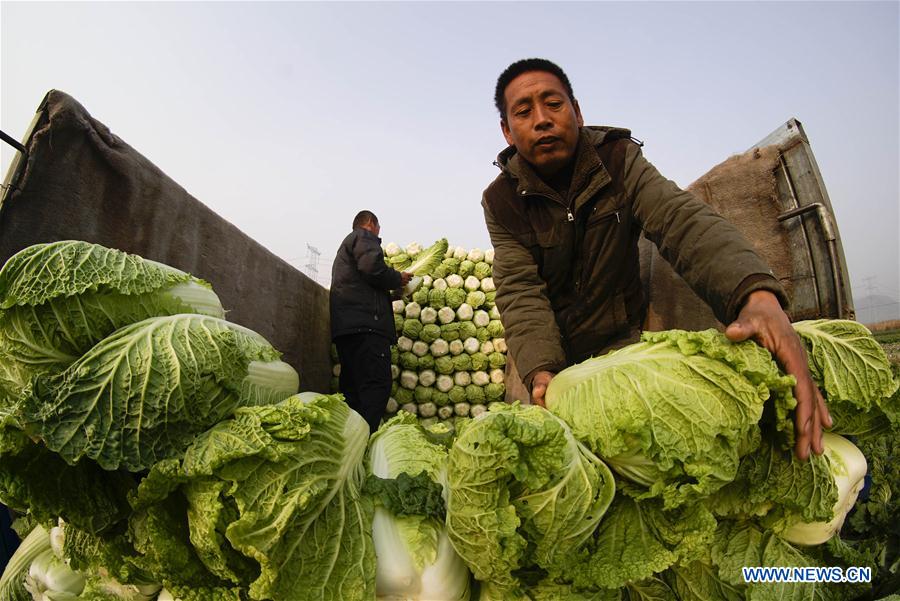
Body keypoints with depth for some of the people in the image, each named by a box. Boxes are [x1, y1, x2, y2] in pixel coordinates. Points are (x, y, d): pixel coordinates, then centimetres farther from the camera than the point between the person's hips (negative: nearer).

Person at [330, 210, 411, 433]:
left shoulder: (346, 244, 36)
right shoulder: (364, 236, 5)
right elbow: (373, 268, -14)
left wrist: (393, 282, 32)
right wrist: (398, 279, 2)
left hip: (345, 326, 10)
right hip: (366, 322, -10)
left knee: (353, 387, 7)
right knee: (376, 385, -16)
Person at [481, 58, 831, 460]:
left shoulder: (617, 159, -10)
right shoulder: (501, 201, -11)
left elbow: (680, 219, -27)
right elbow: (519, 291, -20)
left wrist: (758, 294, -47)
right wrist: (540, 372, -39)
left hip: (621, 340, 1)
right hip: (545, 355, 0)